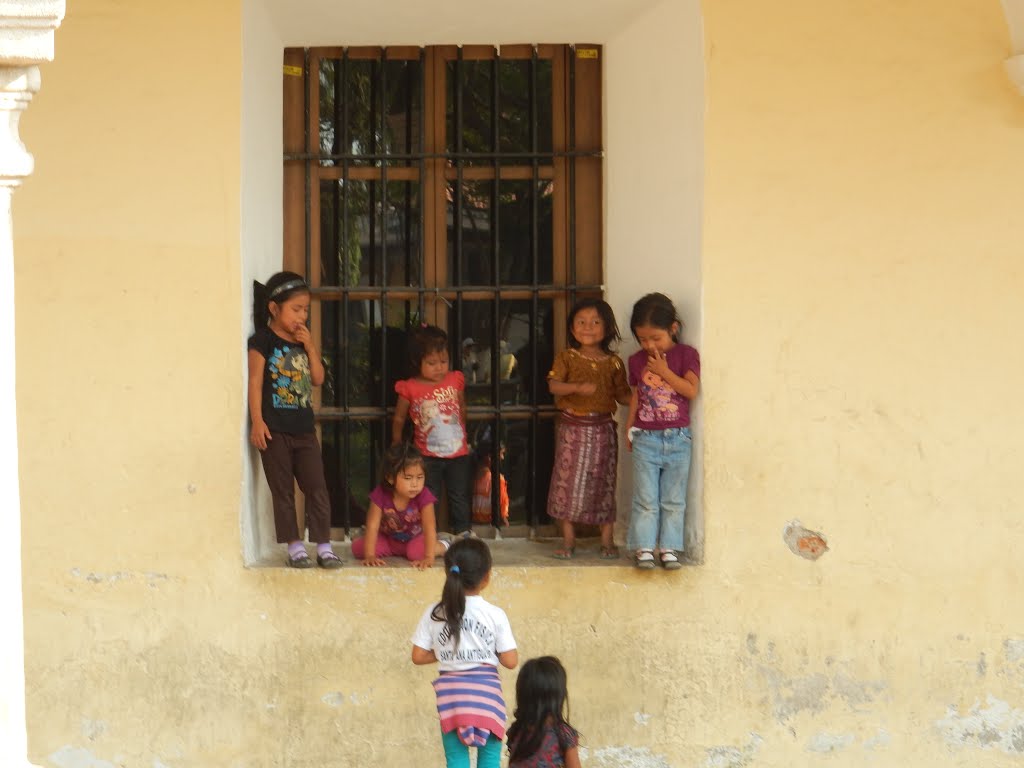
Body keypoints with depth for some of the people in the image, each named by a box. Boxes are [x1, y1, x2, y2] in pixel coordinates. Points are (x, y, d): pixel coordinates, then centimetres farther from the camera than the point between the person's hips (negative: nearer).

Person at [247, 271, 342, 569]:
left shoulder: (303, 342, 13)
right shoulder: (264, 340, -5)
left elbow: (318, 379, 9)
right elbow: (255, 382, -10)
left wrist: (310, 348, -2)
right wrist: (257, 421, -16)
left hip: (304, 429, 5)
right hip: (275, 430, -5)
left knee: (317, 488, 1)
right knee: (283, 491, 2)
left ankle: (324, 546, 3)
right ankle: (294, 547, 8)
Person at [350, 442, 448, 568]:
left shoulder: (423, 496, -29)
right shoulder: (380, 494, -26)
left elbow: (429, 527, -34)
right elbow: (372, 526, -28)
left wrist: (429, 558, -46)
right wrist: (369, 556, -37)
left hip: (415, 538, -2)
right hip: (387, 538, 2)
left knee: (417, 552, -34)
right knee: (357, 547, -16)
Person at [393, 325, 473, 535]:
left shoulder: (455, 380, 0)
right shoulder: (410, 388, -8)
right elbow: (399, 419, 4)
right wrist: (397, 446, 10)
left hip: (458, 453, 2)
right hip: (428, 455, -2)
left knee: (459, 495, 10)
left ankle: (463, 532, 19)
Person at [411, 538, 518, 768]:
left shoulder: (434, 614, -2)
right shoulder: (495, 615, -7)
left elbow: (418, 656, 1)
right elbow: (510, 661, -6)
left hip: (451, 692, 2)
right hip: (486, 690, -1)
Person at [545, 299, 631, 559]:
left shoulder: (613, 363, 5)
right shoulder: (567, 358, 1)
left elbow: (622, 395, 8)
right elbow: (554, 385, -12)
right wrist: (577, 387, -28)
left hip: (602, 428, 1)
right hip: (572, 428, -1)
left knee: (603, 482, 5)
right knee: (568, 481, 0)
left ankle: (607, 540, 13)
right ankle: (568, 540, 9)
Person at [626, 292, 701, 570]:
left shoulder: (686, 355, -2)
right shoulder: (637, 361, 7)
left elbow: (691, 390, -12)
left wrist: (664, 371, -14)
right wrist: (629, 428, 10)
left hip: (677, 439, -1)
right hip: (645, 439, 1)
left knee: (674, 500, 3)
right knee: (645, 499, -1)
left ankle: (669, 548, 9)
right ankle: (644, 548, 4)